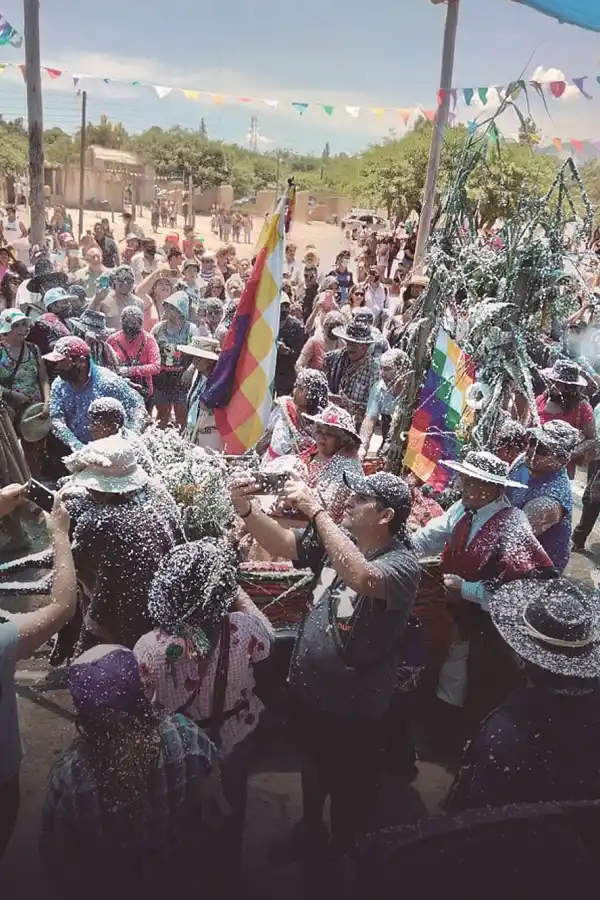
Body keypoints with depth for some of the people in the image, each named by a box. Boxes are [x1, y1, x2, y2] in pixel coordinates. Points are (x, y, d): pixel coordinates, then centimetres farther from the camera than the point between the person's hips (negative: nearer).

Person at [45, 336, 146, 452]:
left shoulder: (107, 381, -17)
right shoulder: (58, 384, -2)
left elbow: (137, 406, -13)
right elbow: (57, 420, -6)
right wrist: (76, 446, -22)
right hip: (76, 451, 5)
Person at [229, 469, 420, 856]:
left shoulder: (402, 563, -27)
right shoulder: (339, 537, -6)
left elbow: (361, 578, -47)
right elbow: (282, 543, -6)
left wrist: (316, 509, -44)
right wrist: (247, 509, -25)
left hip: (355, 707, -6)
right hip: (308, 690, 7)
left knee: (349, 791, 19)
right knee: (312, 771, 31)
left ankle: (343, 854, 46)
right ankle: (309, 832, 58)